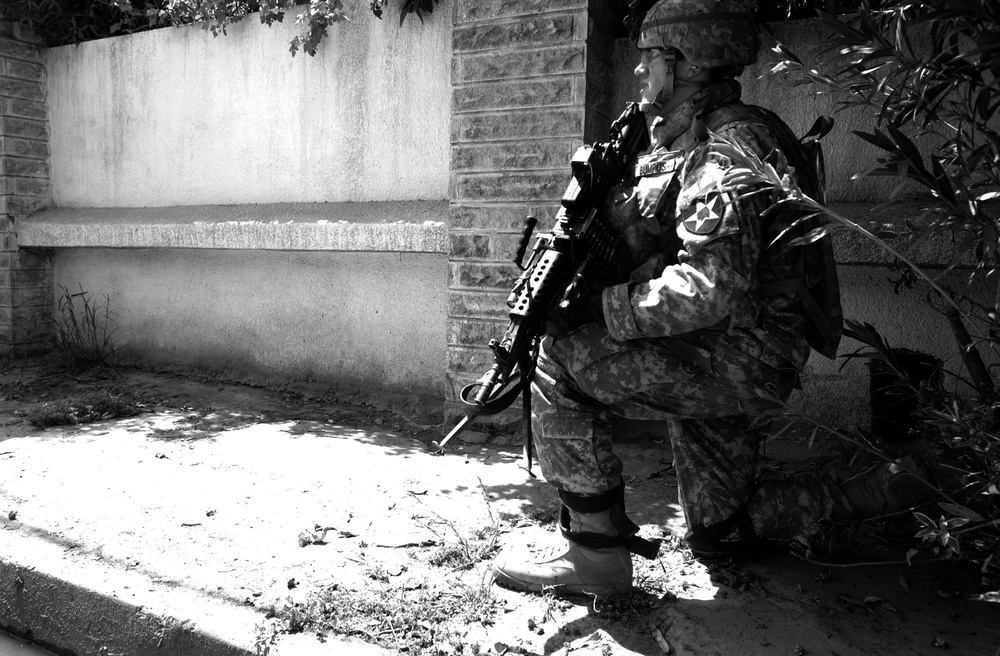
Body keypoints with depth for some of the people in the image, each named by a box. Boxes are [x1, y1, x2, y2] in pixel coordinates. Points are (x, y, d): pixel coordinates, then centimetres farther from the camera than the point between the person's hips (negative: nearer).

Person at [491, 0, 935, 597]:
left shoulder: (734, 144, -17)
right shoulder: (687, 144, 15)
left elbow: (714, 286, -30)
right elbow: (652, 248, 19)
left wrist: (603, 307, -24)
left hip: (742, 357, -10)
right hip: (718, 363, 10)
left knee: (564, 361, -22)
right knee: (718, 533, 19)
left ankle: (596, 552, -14)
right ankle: (876, 495, 31)